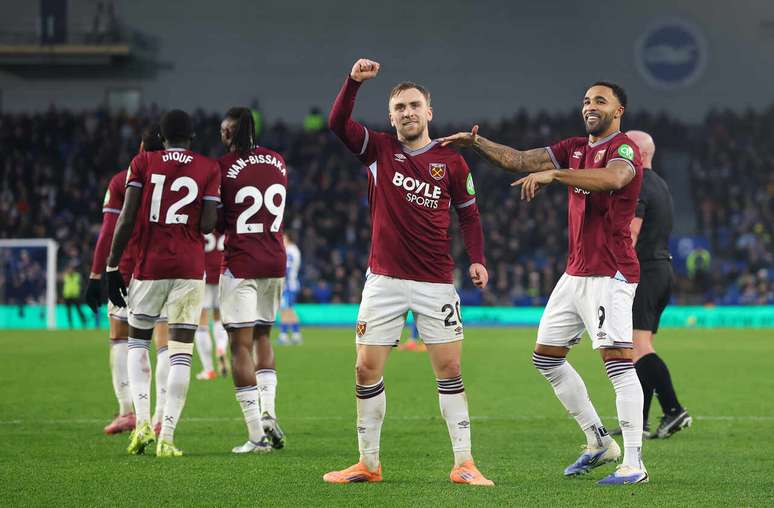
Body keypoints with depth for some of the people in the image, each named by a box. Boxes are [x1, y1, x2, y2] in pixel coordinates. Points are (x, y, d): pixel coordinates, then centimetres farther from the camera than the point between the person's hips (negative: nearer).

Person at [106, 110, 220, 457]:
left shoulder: (143, 164, 4)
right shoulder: (209, 169, 3)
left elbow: (127, 220, -3)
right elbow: (207, 225, -5)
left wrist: (112, 267, 1)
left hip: (150, 265, 1)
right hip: (190, 268, 0)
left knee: (138, 342, 18)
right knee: (181, 354, 2)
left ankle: (142, 421, 1)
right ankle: (167, 437, -4)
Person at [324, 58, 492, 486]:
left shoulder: (451, 161, 3)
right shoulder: (378, 150, 3)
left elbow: (468, 213, 10)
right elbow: (338, 123, -11)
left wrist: (477, 258, -5)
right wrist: (354, 82, -26)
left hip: (435, 282, -1)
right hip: (384, 281, 1)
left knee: (449, 369, -2)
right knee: (367, 369, 0)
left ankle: (463, 463, 3)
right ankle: (368, 463, 10)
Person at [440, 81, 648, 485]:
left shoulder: (623, 149, -11)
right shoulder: (575, 149, 15)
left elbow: (612, 178, -34)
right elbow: (519, 160, 13)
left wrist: (553, 174, -41)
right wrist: (476, 143, 0)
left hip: (610, 275, -9)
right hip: (576, 272, 9)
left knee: (618, 361, -15)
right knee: (546, 356, 12)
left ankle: (634, 463, -15)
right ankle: (598, 442, 19)